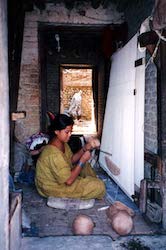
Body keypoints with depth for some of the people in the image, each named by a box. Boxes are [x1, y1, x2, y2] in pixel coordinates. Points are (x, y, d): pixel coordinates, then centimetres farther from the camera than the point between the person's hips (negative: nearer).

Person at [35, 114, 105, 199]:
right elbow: (69, 181, -30)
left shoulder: (62, 143, -7)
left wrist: (84, 149, -10)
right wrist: (82, 160, -25)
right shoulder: (54, 154, -35)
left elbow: (71, 159, 5)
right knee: (99, 186, -10)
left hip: (60, 175, 9)